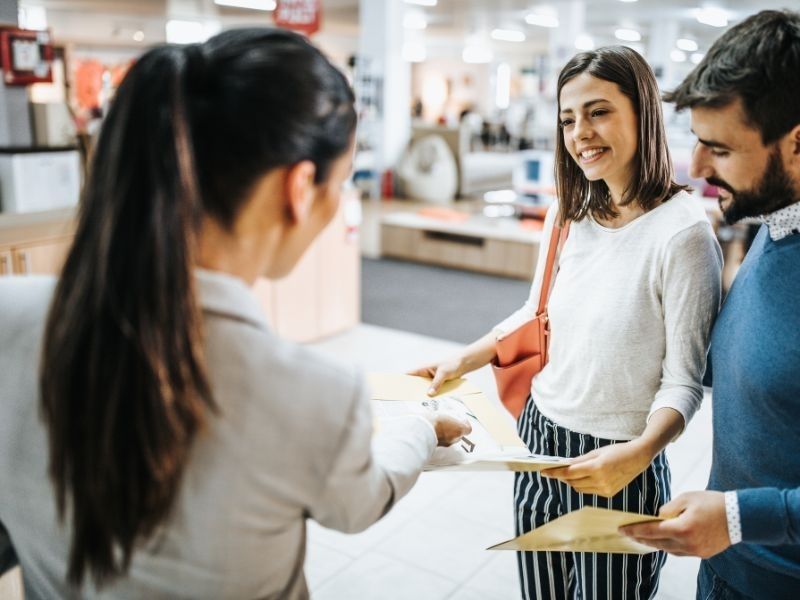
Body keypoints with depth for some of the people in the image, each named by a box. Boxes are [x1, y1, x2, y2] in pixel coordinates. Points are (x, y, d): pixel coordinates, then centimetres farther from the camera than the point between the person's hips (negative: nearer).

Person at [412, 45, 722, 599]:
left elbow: (684, 381, -17)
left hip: (615, 464, -5)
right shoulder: (568, 215, -1)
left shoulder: (681, 231, -19)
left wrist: (637, 455, -33)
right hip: (539, 437, 6)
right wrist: (462, 363, 5)